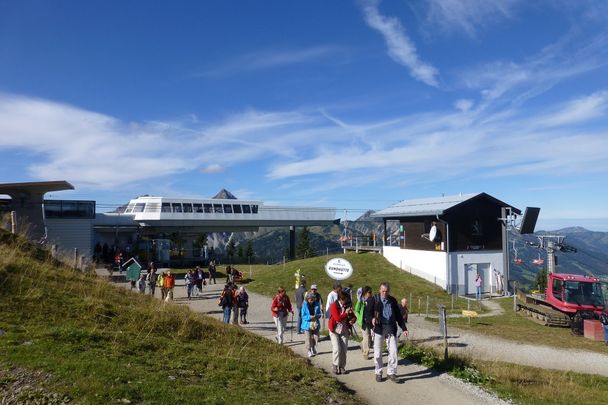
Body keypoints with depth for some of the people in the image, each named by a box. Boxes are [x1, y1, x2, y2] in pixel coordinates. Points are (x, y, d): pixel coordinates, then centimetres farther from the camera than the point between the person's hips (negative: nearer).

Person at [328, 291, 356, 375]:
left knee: (344, 350, 3)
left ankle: (342, 367, 14)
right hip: (335, 330, -5)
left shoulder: (347, 306, 4)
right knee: (337, 349, -10)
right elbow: (338, 318, -22)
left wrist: (353, 320, -13)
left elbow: (354, 317, 9)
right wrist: (346, 313, -19)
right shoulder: (334, 306, -12)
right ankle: (335, 367, 6)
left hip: (344, 331, 5)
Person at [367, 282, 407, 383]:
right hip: (378, 328, -2)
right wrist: (372, 318, -26)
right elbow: (367, 311, -4)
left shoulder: (393, 301, 9)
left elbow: (398, 315, 14)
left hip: (391, 329, 2)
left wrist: (404, 328, 9)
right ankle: (378, 373, 20)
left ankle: (391, 372, 11)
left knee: (393, 351, -3)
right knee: (377, 353, 5)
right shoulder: (374, 299, -1)